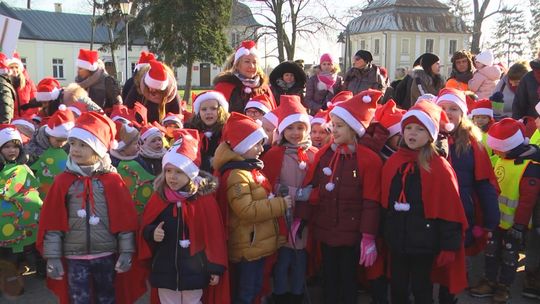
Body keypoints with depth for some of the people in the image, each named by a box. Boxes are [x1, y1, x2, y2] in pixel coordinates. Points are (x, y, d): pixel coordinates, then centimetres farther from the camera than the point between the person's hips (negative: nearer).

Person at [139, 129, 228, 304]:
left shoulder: (204, 199, -9)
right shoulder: (158, 198, 0)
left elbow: (213, 235, -7)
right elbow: (146, 227, 10)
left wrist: (216, 267, -6)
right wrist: (151, 233, -13)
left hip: (194, 271, -2)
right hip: (165, 272, 3)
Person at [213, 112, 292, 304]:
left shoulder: (252, 169, 13)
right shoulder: (236, 175, -19)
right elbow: (246, 210, -28)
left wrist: (278, 202, 10)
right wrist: (280, 205, -23)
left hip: (258, 244, 10)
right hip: (247, 246, -10)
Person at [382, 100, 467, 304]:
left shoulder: (439, 168, -12)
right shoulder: (392, 163, 1)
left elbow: (449, 211, -12)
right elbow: (384, 202, 8)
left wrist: (448, 246, -12)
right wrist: (382, 234, 9)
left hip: (424, 241, -4)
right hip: (397, 239, 5)